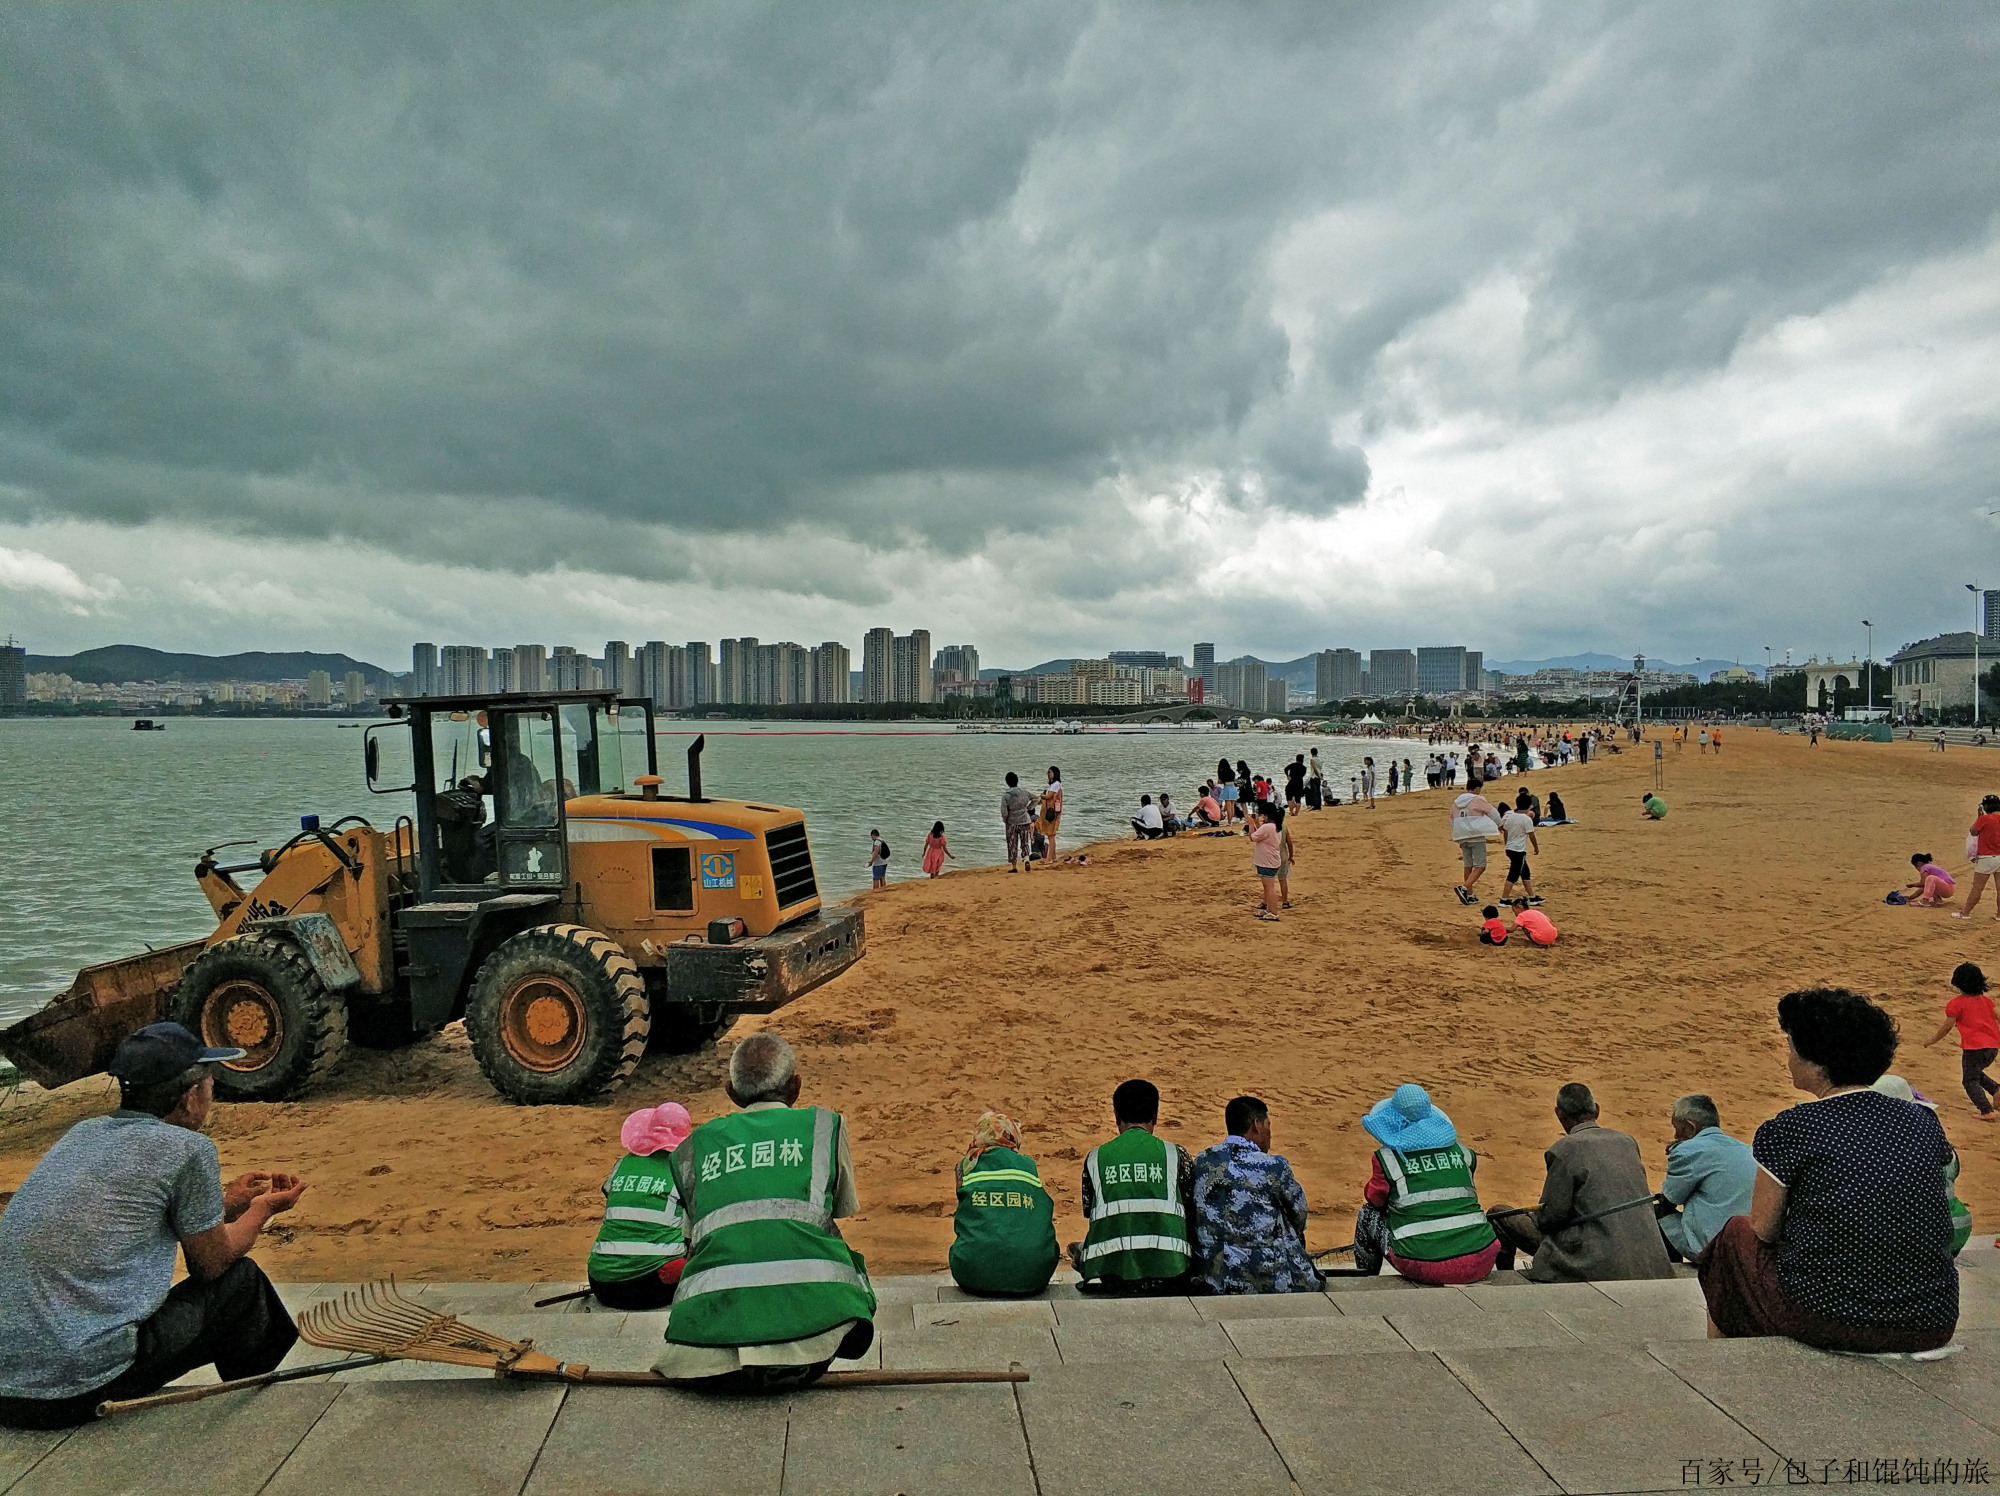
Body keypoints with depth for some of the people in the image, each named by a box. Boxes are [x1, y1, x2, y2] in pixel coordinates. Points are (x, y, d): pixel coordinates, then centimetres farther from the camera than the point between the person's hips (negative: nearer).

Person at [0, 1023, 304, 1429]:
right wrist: (264, 1208, 23)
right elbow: (212, 1263, 5)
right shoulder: (188, 1148, -9)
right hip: (81, 1385, -7)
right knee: (241, 1278, 11)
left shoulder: (82, 1133, 12)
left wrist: (224, 1204, 34)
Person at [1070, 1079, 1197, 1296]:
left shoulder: (1095, 1157, 5)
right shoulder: (1175, 1155, 2)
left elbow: (1089, 1213, 13)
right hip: (1169, 1272, -1)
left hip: (1108, 1272, 1)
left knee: (1076, 1248, 34)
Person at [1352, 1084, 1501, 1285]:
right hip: (1480, 1265, 4)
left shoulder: (1386, 1158, 0)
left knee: (1367, 1214, 22)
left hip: (1423, 1267, -4)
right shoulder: (1460, 1150, 10)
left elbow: (1375, 1200, 16)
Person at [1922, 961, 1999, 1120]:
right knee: (1975, 1073, 27)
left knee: (1970, 1080, 3)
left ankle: (1986, 1110, -9)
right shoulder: (1986, 1000, 12)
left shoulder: (1957, 1003, -6)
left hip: (1974, 1047, -7)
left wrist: (1932, 1040, 7)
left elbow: (1947, 1026, -5)